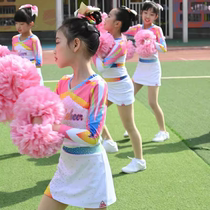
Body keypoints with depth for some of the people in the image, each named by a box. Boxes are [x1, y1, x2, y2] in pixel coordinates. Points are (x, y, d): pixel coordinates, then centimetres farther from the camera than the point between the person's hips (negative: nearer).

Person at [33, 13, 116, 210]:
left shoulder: (97, 85, -18)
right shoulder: (63, 83, 2)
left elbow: (92, 136, -21)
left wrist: (58, 128, -19)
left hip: (90, 168, -6)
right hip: (66, 165, 7)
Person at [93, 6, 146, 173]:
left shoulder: (119, 45, -27)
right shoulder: (110, 37, -2)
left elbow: (101, 66, -30)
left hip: (121, 88, -9)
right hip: (109, 87, 9)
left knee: (129, 125, 0)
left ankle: (139, 161, 12)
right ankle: (109, 141, 28)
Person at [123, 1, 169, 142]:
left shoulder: (156, 30, -12)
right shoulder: (137, 28, 3)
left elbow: (164, 48, -23)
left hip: (152, 68, -6)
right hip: (141, 67, 6)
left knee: (153, 102, -7)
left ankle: (164, 131, 8)